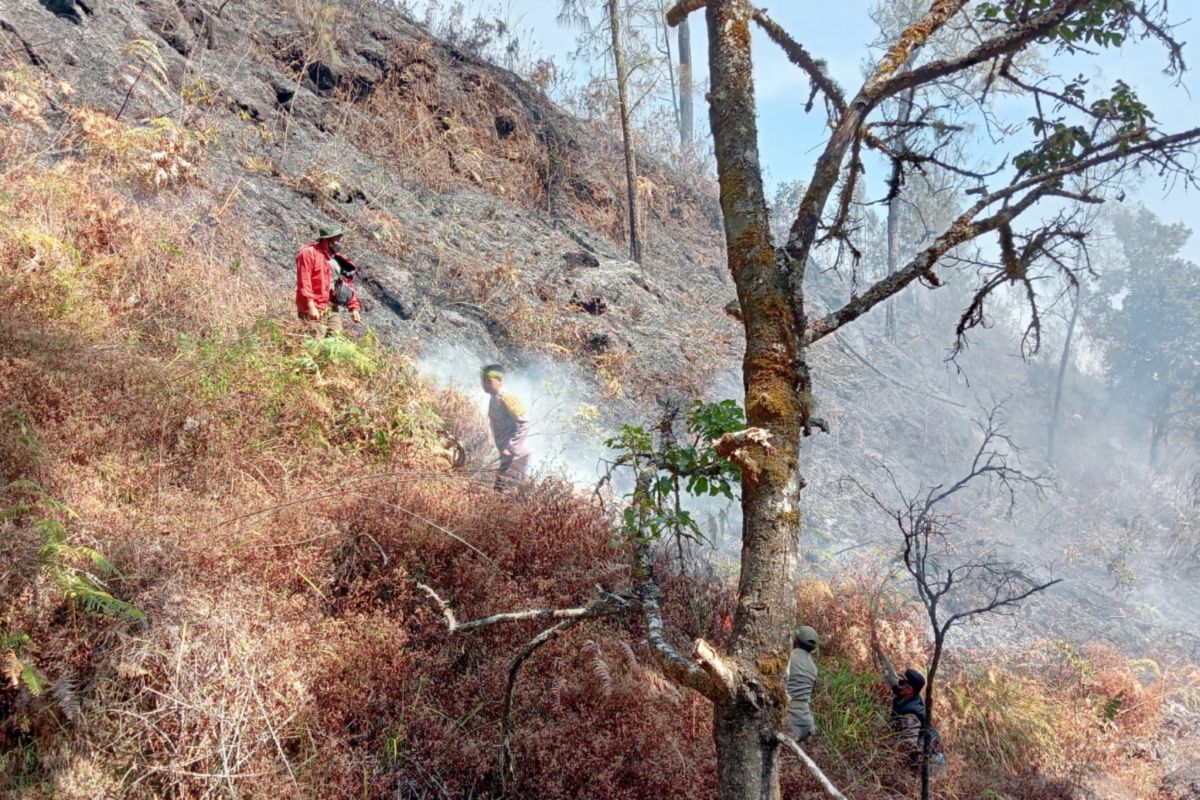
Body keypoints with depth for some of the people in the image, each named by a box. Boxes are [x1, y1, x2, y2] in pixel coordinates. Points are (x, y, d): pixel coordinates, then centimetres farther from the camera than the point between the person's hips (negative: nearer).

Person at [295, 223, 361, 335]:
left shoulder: (337, 259, 15)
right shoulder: (309, 253, -6)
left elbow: (348, 284, 18)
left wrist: (353, 307, 12)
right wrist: (311, 306, -20)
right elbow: (303, 282, -14)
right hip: (314, 311, -7)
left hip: (332, 310, 7)